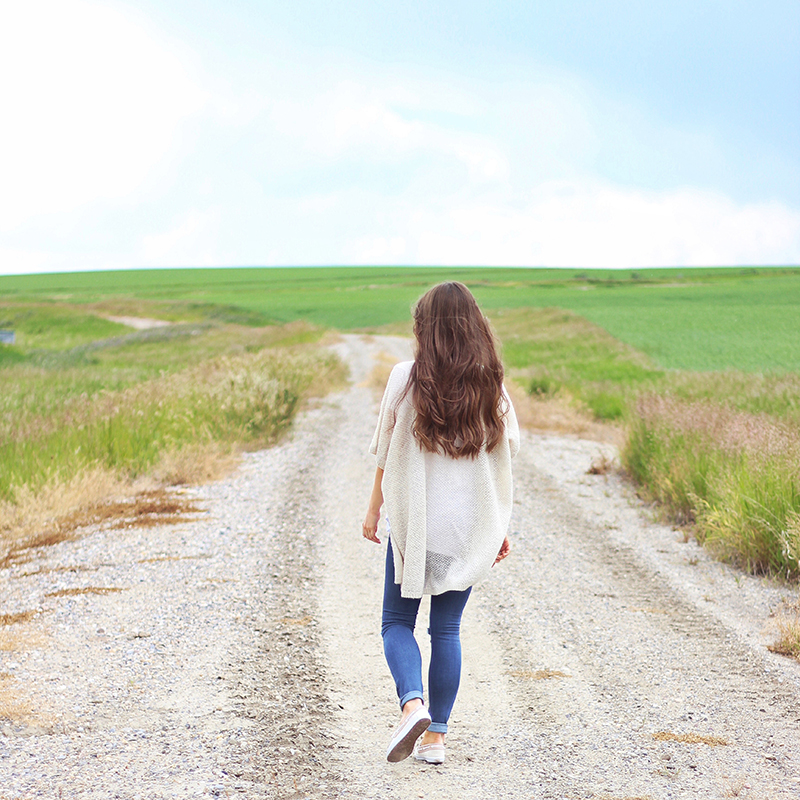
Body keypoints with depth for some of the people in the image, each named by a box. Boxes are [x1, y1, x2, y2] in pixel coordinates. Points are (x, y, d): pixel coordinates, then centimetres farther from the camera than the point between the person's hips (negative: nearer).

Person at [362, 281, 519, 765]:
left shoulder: (406, 378, -8)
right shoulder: (490, 385, -1)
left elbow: (387, 451, -2)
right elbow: (505, 457, 2)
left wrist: (374, 508, 9)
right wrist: (501, 526, 10)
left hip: (412, 522, -2)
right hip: (468, 526, 2)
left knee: (397, 621, 10)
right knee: (447, 629, 11)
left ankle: (413, 704, -15)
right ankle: (436, 737, 12)